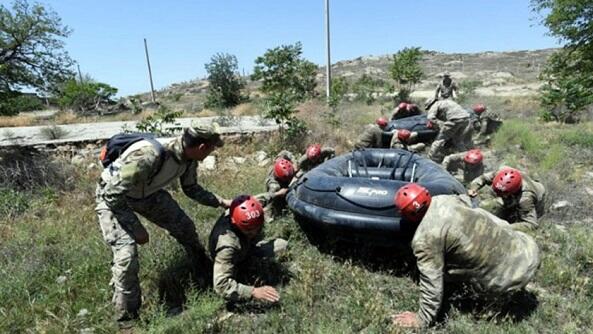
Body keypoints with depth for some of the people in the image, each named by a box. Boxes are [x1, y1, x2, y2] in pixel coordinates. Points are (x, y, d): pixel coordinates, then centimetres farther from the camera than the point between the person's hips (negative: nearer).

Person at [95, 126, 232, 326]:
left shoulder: (188, 157, -16)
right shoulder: (150, 155, -41)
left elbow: (191, 188, 3)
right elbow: (113, 195, -32)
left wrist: (223, 202, -5)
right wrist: (136, 228, -25)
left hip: (147, 192, 7)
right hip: (113, 196, -7)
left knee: (184, 226, 7)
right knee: (127, 253, -18)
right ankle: (127, 319, 4)